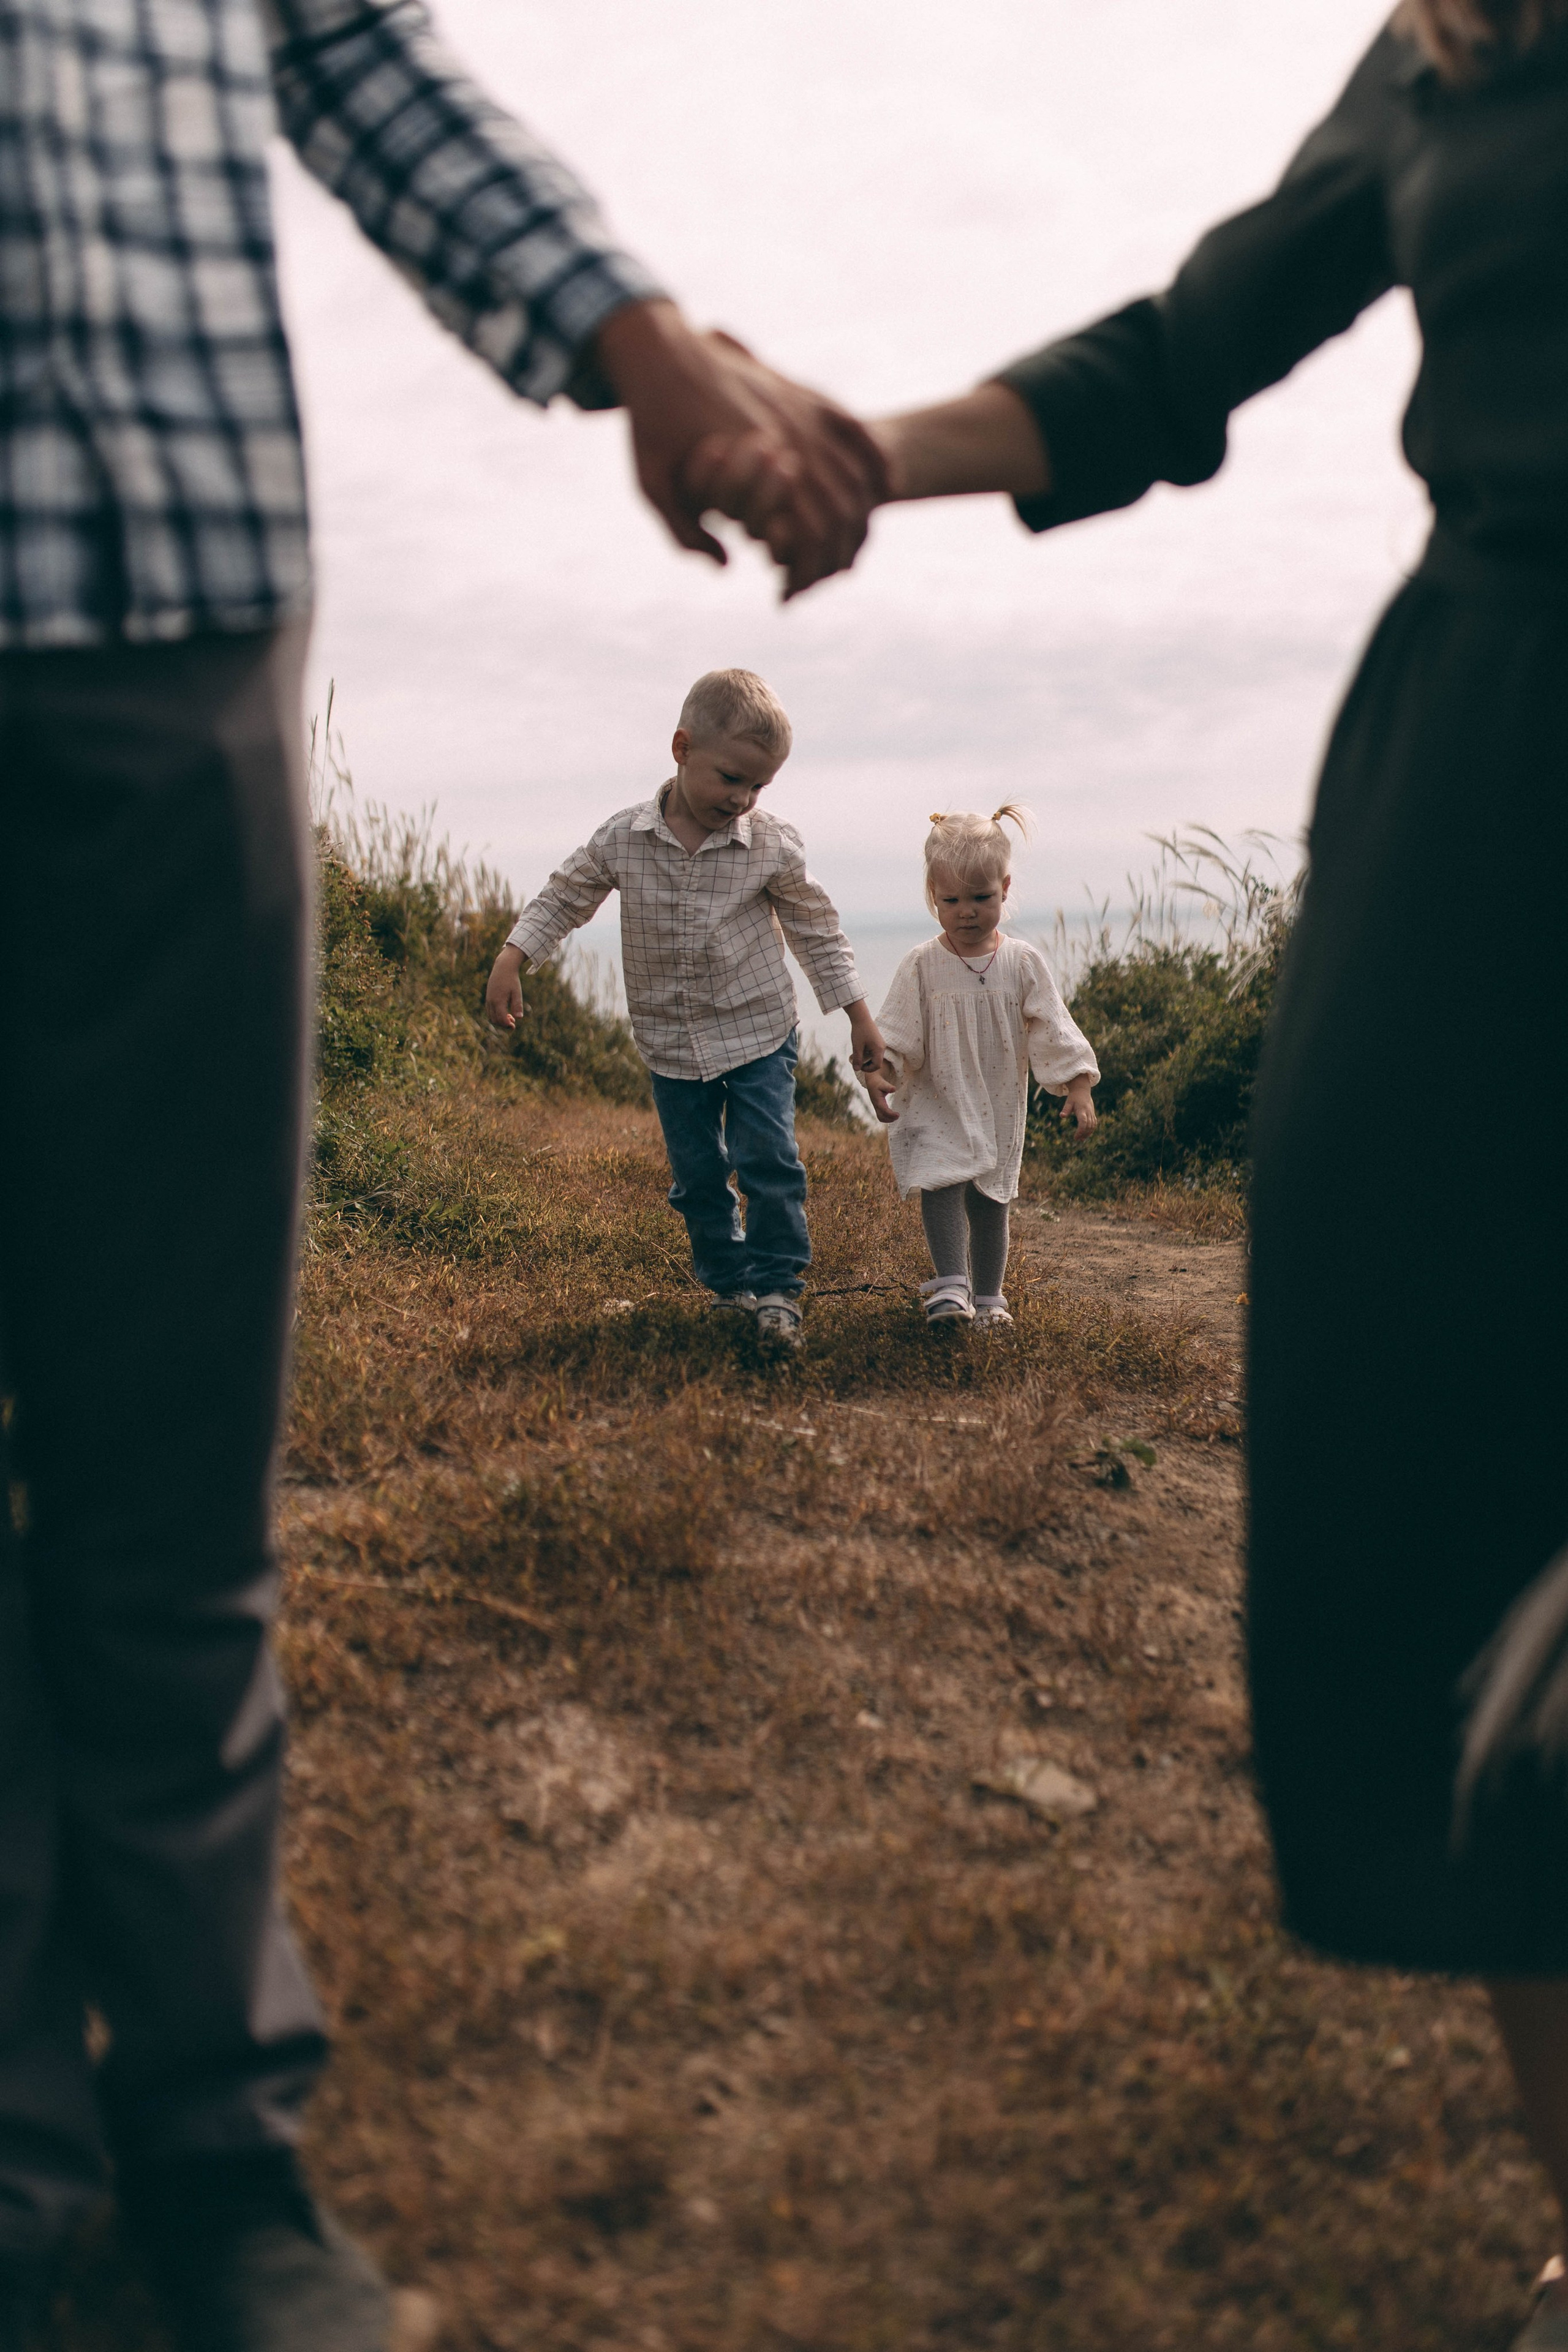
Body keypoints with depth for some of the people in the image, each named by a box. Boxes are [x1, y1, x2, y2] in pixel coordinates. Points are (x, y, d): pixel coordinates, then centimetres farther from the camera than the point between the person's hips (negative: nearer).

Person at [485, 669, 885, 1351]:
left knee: (770, 1161, -9)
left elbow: (816, 929, -1)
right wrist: (510, 961, -5)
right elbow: (563, 899, 4)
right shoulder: (622, 839, -11)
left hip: (758, 1033, -1)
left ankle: (777, 1284, 4)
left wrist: (859, 1016, 2)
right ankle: (729, 1280, 26)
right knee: (697, 1175, 10)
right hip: (671, 1044, 2)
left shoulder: (773, 845, -12)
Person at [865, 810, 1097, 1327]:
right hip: (934, 1106, -1)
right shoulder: (922, 966, -5)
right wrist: (876, 1071, -23)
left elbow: (1055, 1031, -1)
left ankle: (988, 1294, 23)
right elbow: (895, 1030, -6)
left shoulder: (1023, 964, -2)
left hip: (998, 1107, 2)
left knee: (989, 1198, 9)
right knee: (940, 1185, -19)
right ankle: (951, 1284, -15)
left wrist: (1079, 1088, -8)